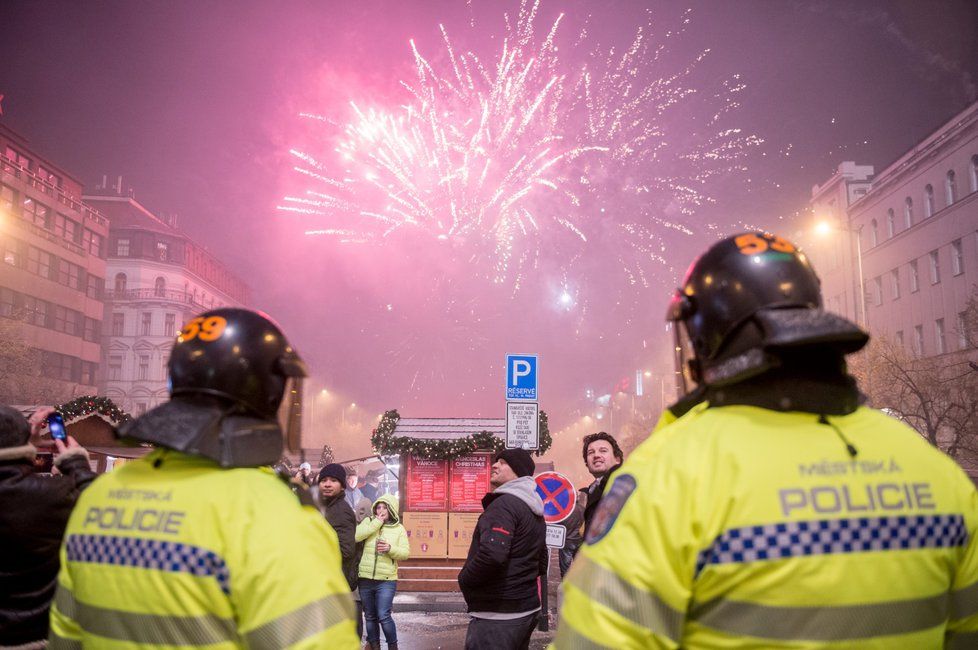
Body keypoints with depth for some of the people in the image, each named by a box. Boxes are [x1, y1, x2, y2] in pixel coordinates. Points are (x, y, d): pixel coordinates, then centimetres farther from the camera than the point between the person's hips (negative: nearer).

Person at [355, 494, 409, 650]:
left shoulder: (399, 529, 3)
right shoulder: (369, 522, 3)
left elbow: (405, 553, -2)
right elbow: (355, 536, -14)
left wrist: (390, 548, -20)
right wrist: (376, 523, -15)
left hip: (386, 580, -2)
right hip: (365, 579, 2)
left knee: (383, 616, -8)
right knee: (370, 616, 13)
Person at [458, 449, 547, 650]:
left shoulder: (505, 503, -17)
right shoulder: (534, 511, 15)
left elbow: (492, 554, -31)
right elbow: (541, 564, 23)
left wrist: (464, 579, -15)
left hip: (497, 615, -10)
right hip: (528, 608, 10)